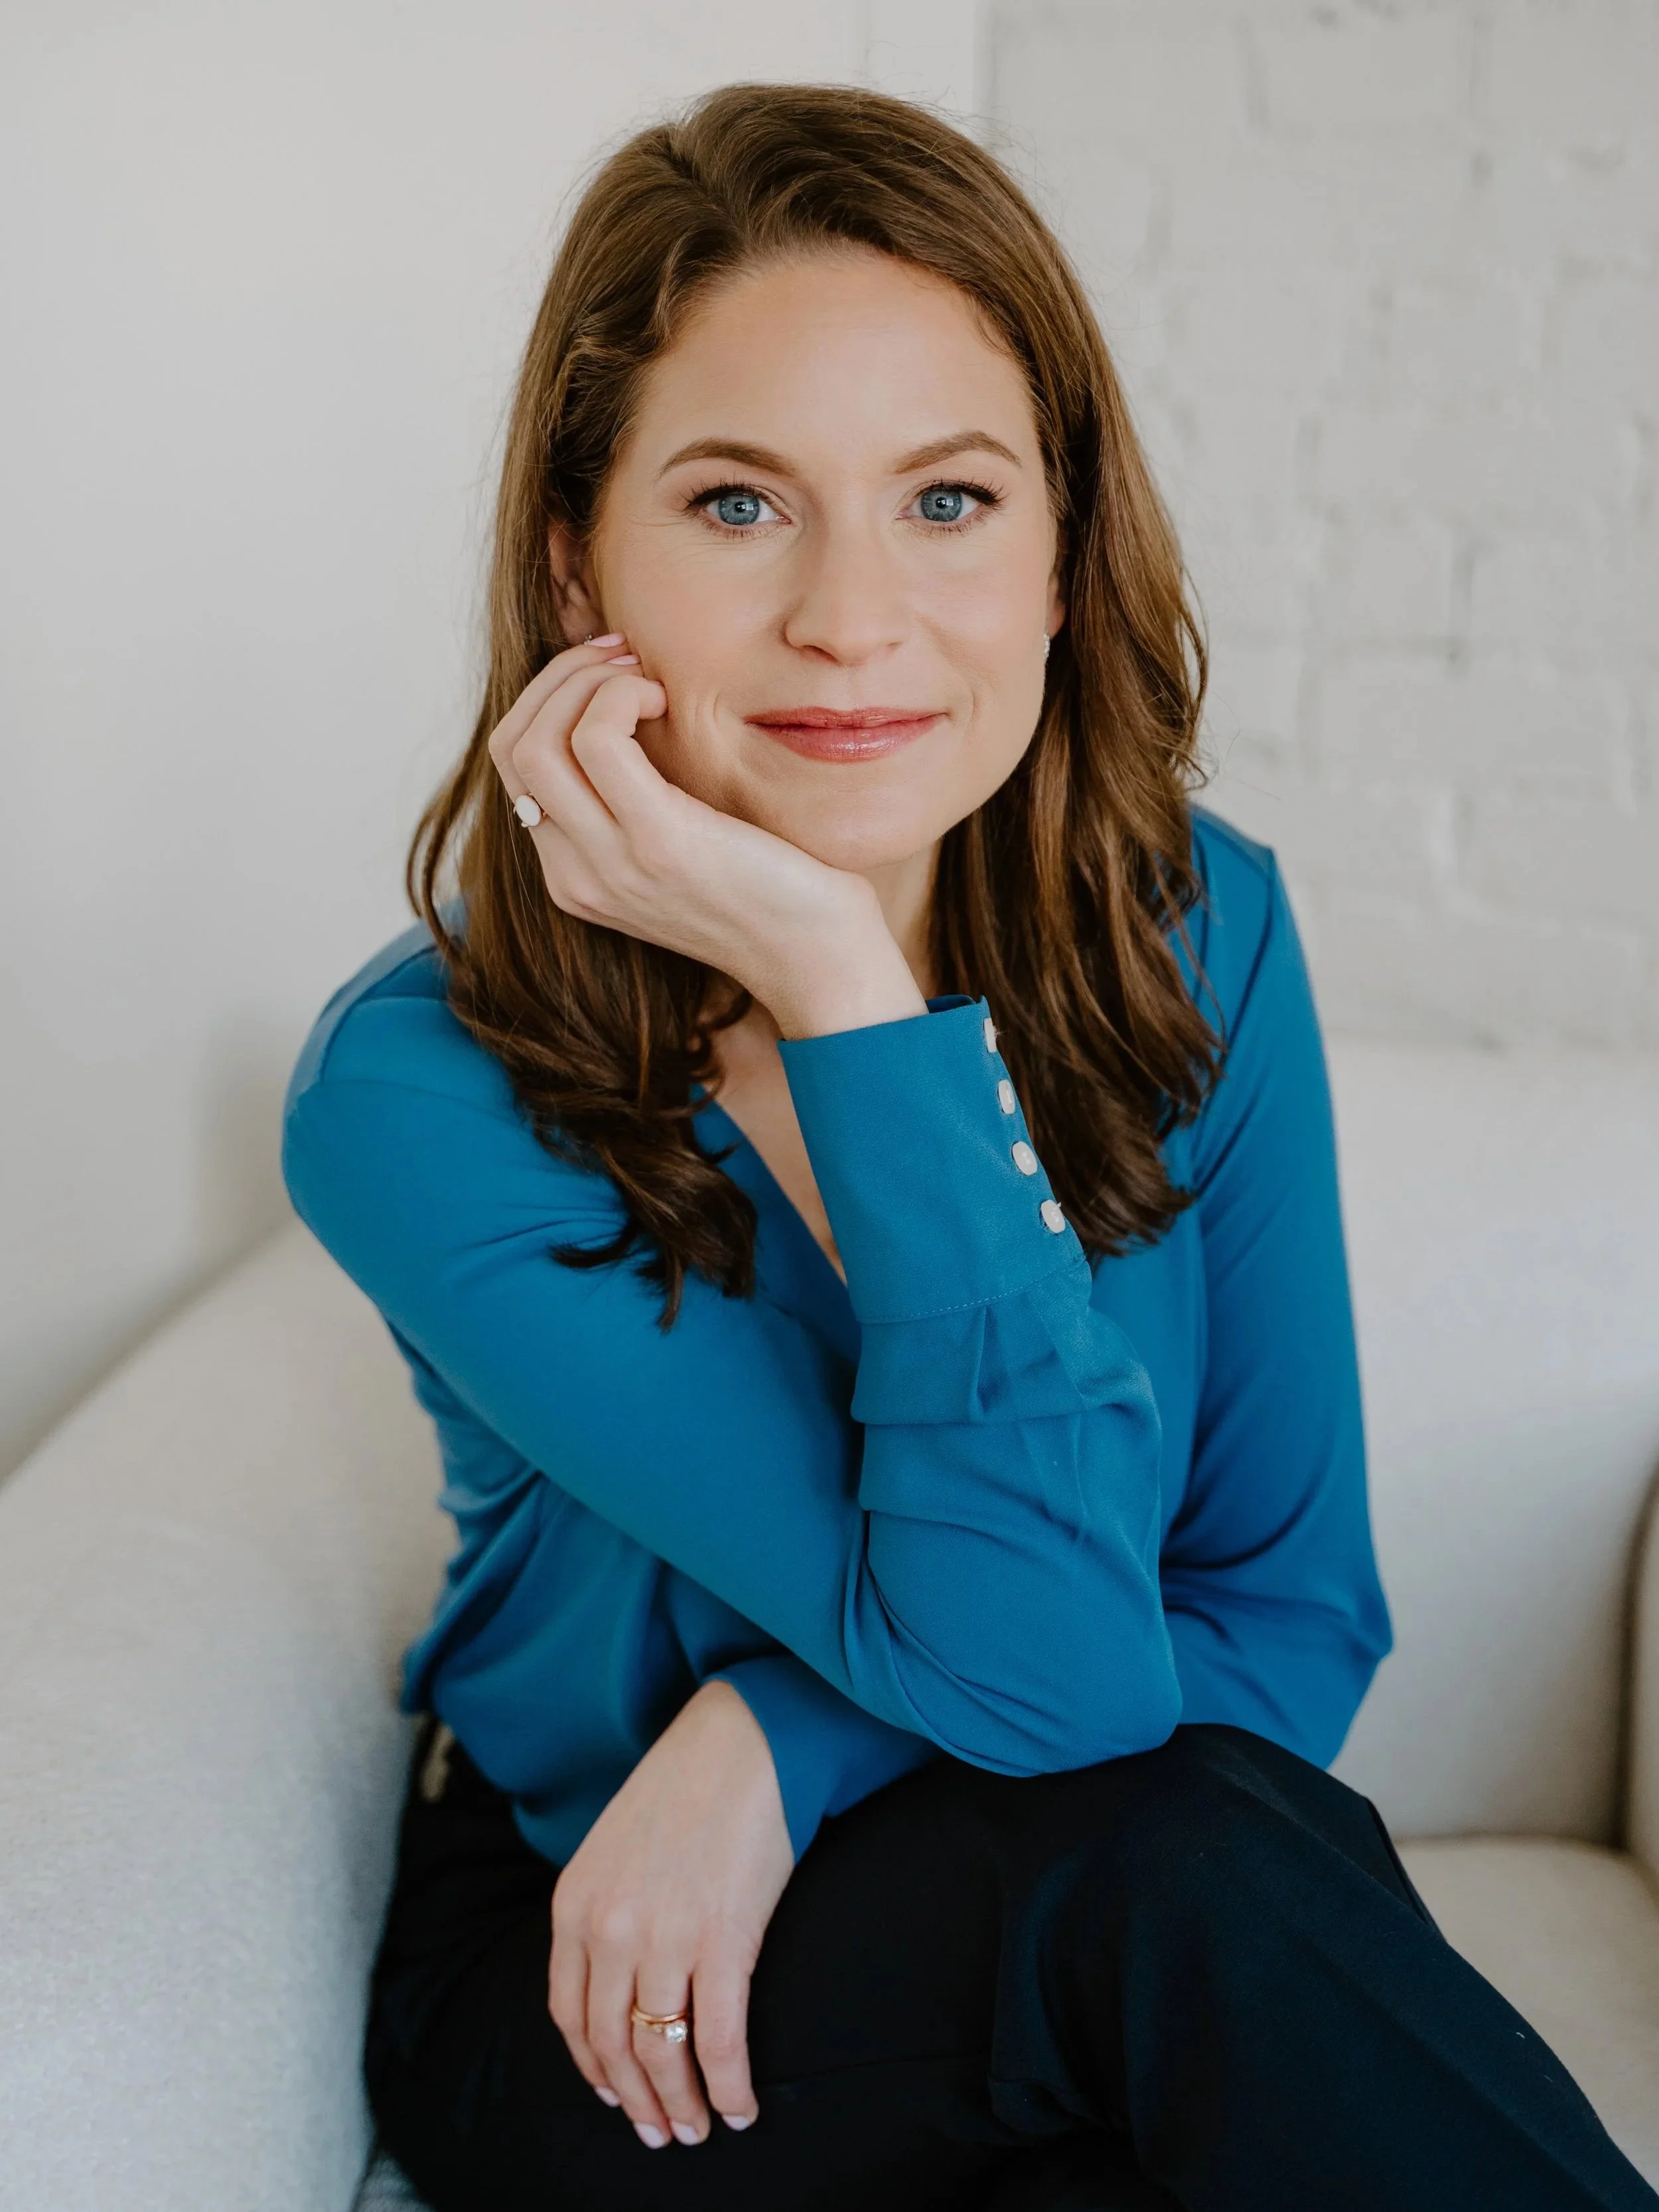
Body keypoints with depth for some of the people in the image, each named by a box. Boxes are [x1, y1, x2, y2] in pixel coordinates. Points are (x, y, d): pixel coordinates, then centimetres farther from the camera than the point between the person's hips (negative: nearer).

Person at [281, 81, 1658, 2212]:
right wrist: (842, 992, -34)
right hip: (579, 1997, -2)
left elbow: (1293, 1619, -6)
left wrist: (793, 1731, -21)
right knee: (1177, 1855, -31)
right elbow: (1049, 1672, -27)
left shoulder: (1199, 933, -9)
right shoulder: (420, 1101, -21)